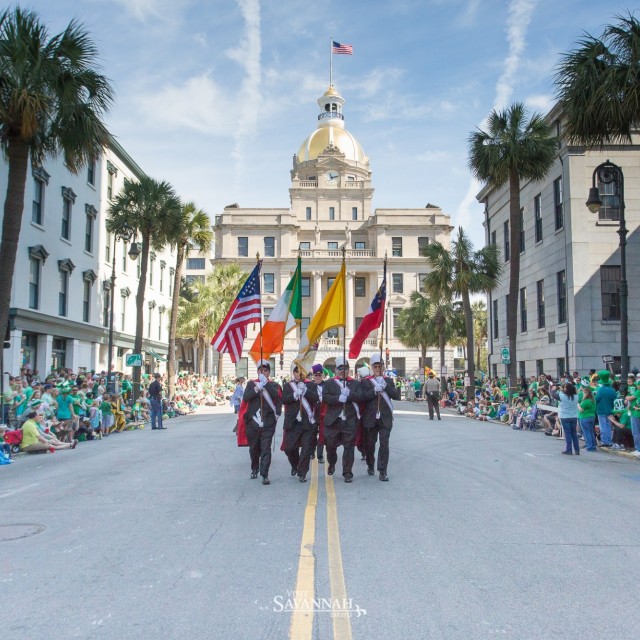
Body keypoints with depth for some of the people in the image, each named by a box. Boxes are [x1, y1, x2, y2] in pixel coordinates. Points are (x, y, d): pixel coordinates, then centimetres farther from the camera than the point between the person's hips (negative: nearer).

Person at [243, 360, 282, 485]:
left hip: (268, 423, -2)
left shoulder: (274, 385, 6)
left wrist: (266, 383, -17)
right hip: (253, 422, 2)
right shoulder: (251, 384, 10)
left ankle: (265, 475, -6)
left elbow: (276, 395, -15)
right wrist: (258, 387, -15)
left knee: (266, 449, -7)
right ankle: (254, 469, 35)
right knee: (254, 448, 14)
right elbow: (245, 398, -6)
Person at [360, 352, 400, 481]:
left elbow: (395, 395, -3)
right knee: (369, 444, 10)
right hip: (370, 419, 0)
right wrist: (374, 390, -20)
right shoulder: (365, 381, 4)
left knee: (384, 444, -7)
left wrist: (385, 386, -15)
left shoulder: (389, 381, 9)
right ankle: (370, 465, 33)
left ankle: (383, 471, -2)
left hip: (385, 419, 0)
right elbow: (362, 397, -9)